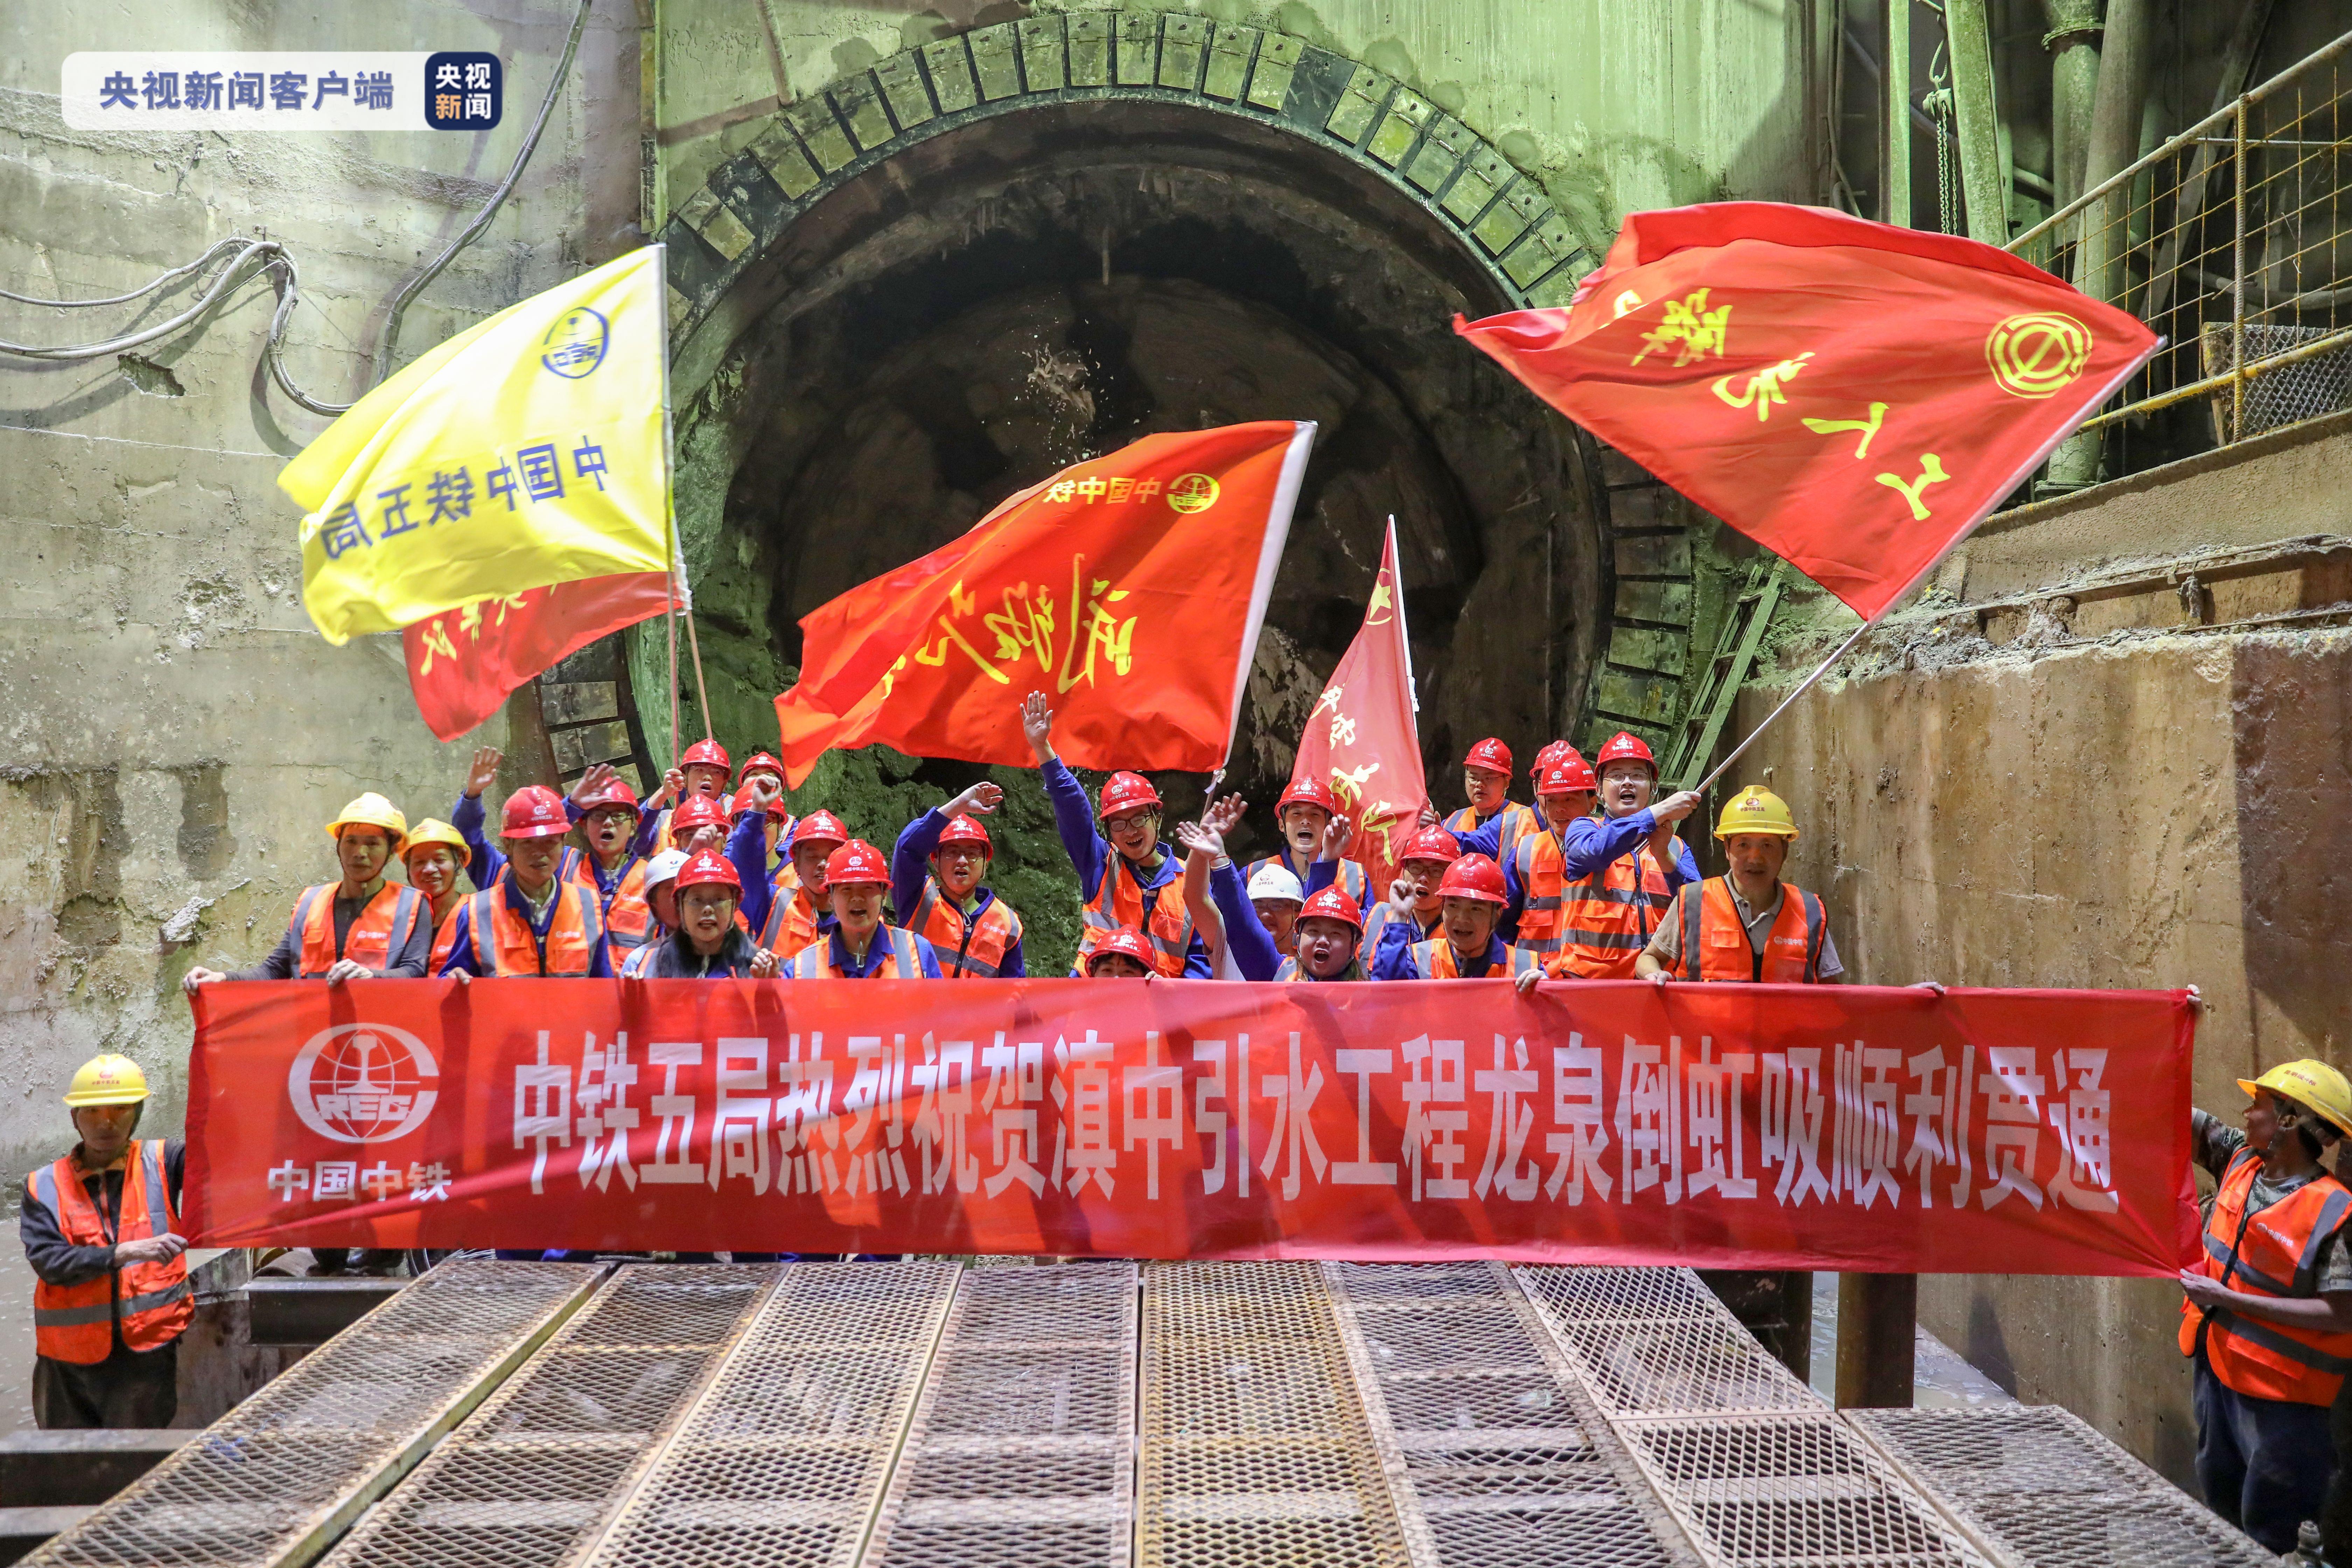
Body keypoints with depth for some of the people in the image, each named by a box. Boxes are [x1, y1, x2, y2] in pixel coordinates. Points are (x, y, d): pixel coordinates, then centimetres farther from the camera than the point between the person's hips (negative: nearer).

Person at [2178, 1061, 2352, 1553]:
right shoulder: (2241, 1162, -2)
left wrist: (2229, 1299, -21)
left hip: (2280, 1400, -7)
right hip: (2216, 1369, 7)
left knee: (2273, 1539, 5)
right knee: (2222, 1508, 23)